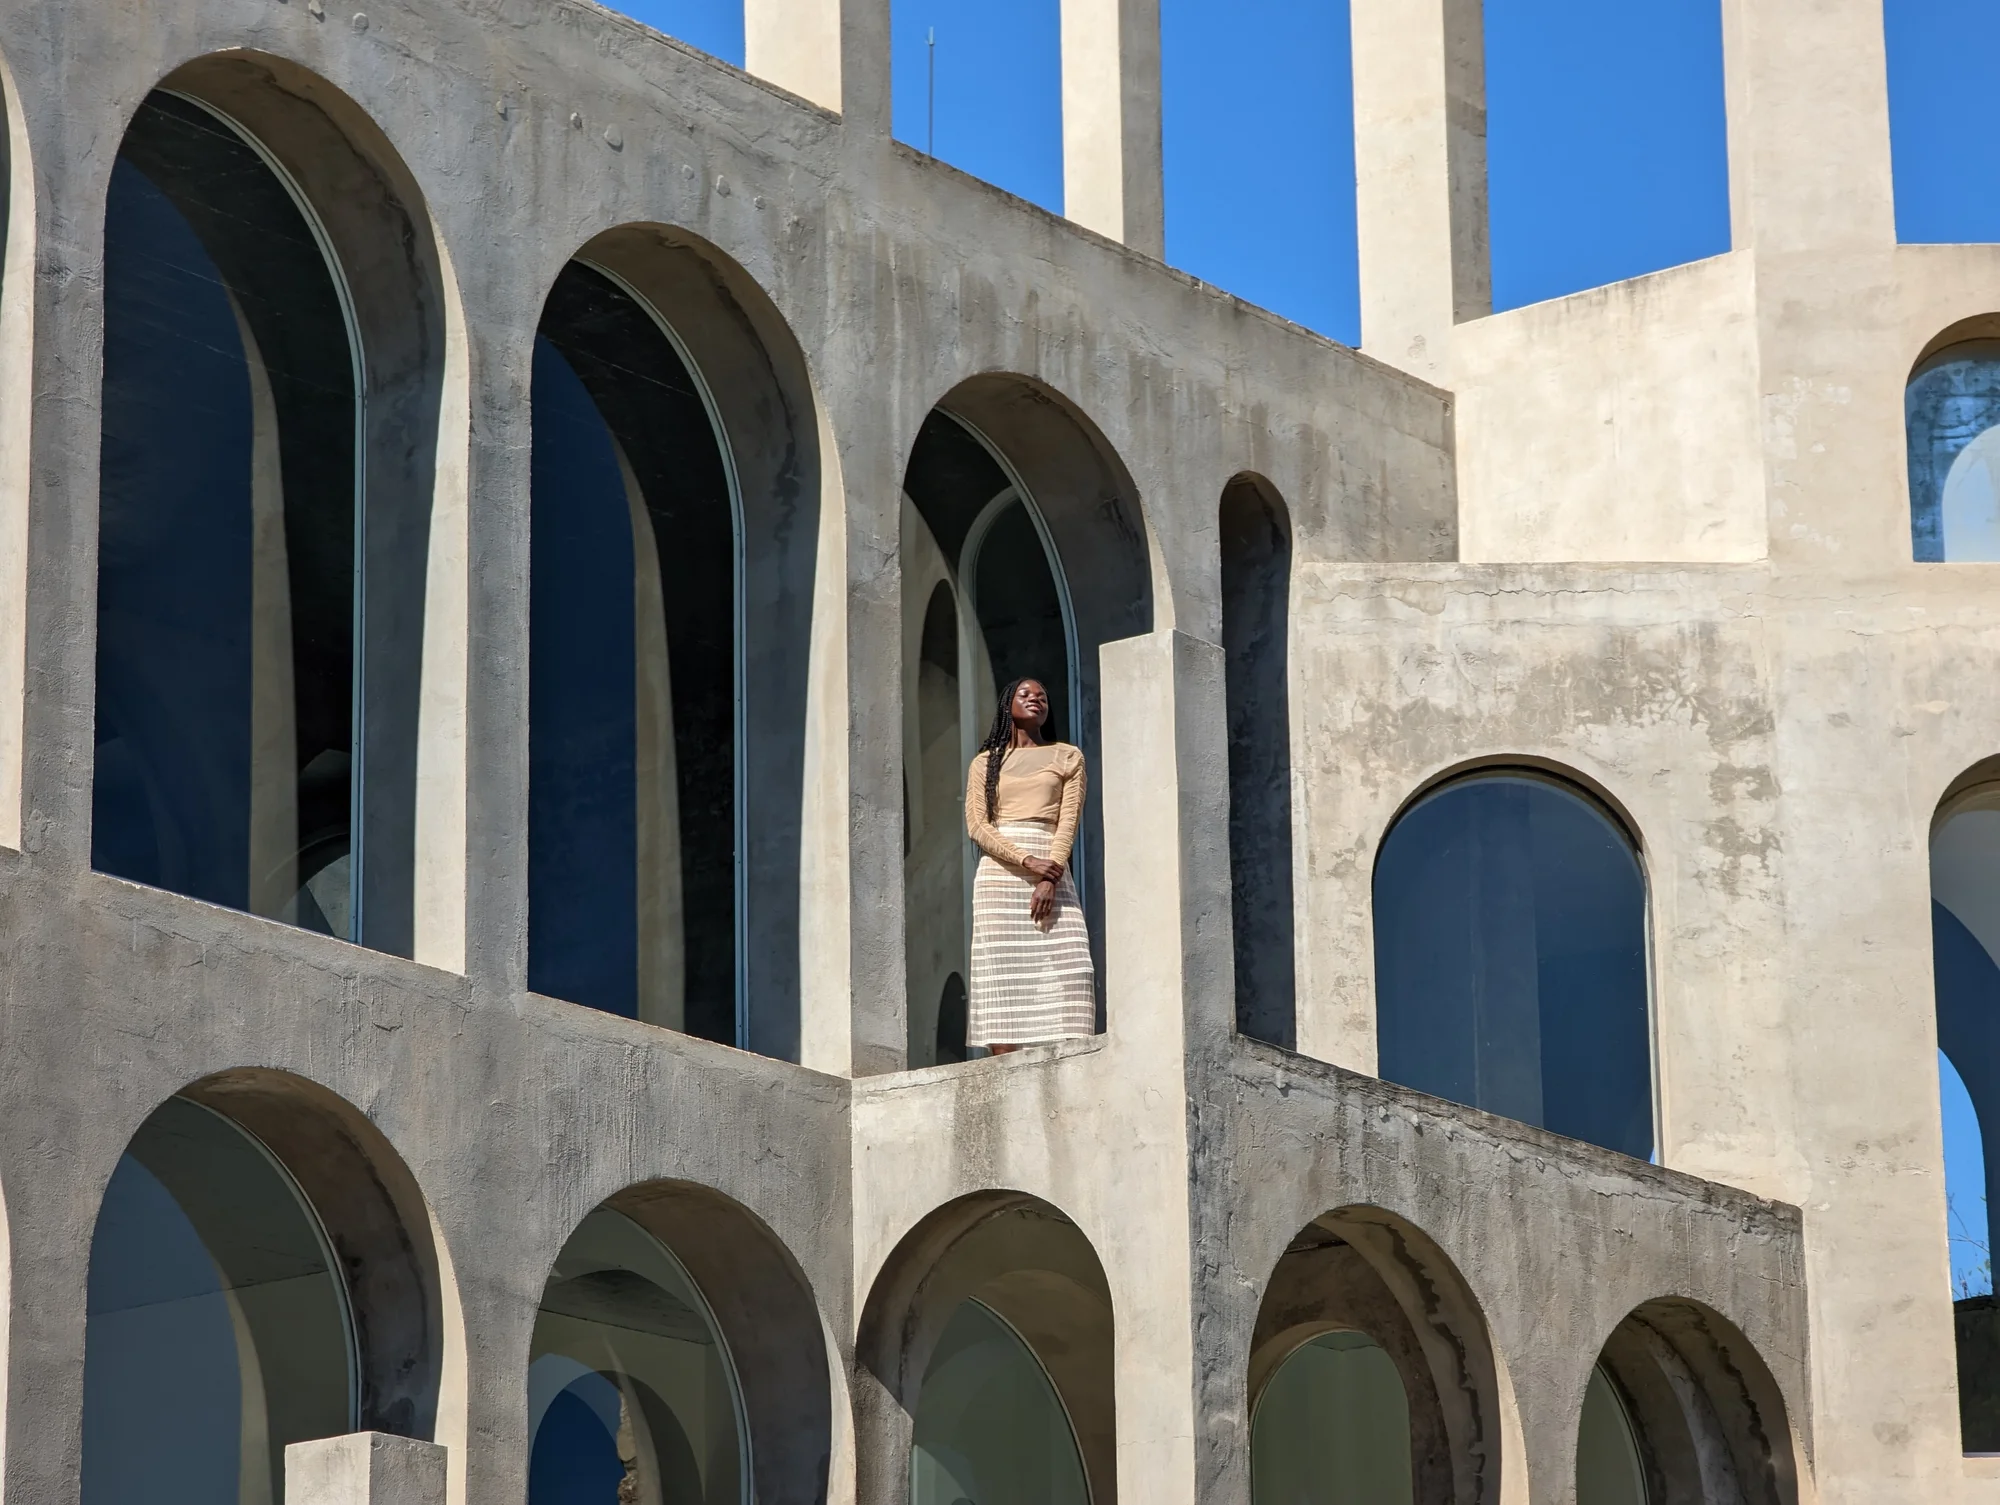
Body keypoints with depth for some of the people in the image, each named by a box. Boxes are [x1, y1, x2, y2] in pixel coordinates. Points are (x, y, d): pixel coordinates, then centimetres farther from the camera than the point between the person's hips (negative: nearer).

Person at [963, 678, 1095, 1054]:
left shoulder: (1067, 757, 14)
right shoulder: (985, 762, 14)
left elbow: (1068, 822, 4)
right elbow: (976, 825, 3)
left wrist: (1051, 878, -12)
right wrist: (1028, 862, -13)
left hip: (1052, 873, 0)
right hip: (1000, 875, 0)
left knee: (1066, 969, -14)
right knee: (1002, 976, -9)